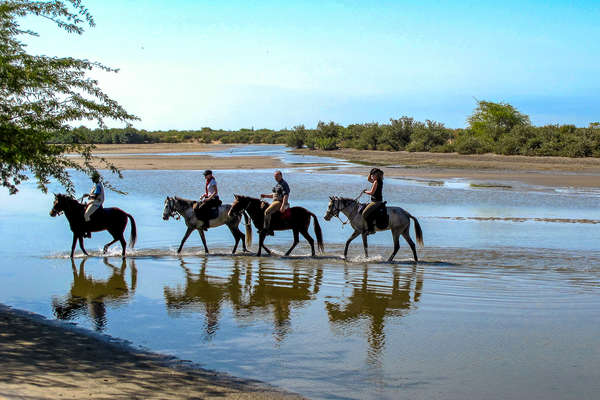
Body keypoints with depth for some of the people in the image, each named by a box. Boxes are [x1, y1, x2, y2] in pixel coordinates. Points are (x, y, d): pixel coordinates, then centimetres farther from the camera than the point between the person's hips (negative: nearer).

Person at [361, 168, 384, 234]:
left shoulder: (376, 182, -17)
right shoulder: (379, 181, 12)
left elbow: (372, 192, -20)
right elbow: (369, 179, 28)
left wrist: (365, 191, -3)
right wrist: (370, 173, 13)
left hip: (376, 202, -11)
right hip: (377, 201, 11)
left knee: (365, 213, -17)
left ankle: (370, 229, -17)